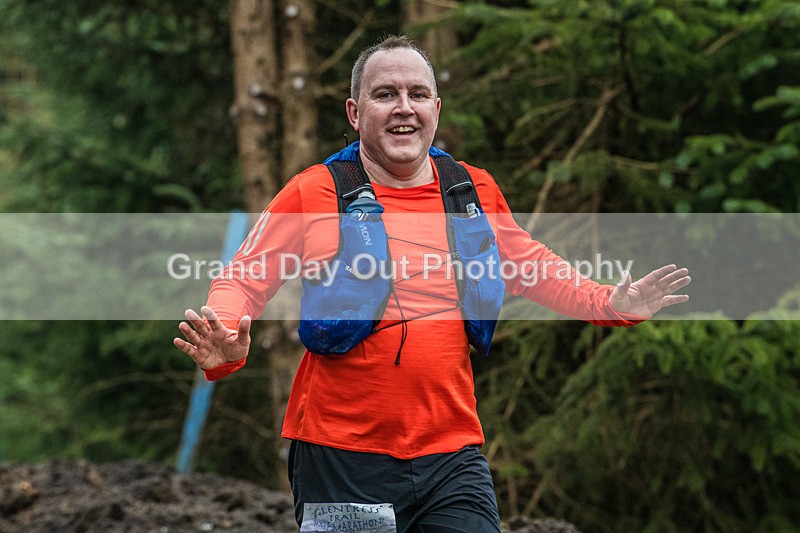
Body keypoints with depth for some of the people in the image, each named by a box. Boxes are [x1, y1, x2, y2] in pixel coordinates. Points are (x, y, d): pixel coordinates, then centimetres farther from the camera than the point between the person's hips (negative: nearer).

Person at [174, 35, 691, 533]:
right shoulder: (312, 193, -3)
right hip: (341, 458, -3)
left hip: (453, 457, 3)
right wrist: (226, 345, -20)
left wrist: (610, 304, 10)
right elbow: (243, 282, 1)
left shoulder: (477, 191, 8)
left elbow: (531, 267, 23)